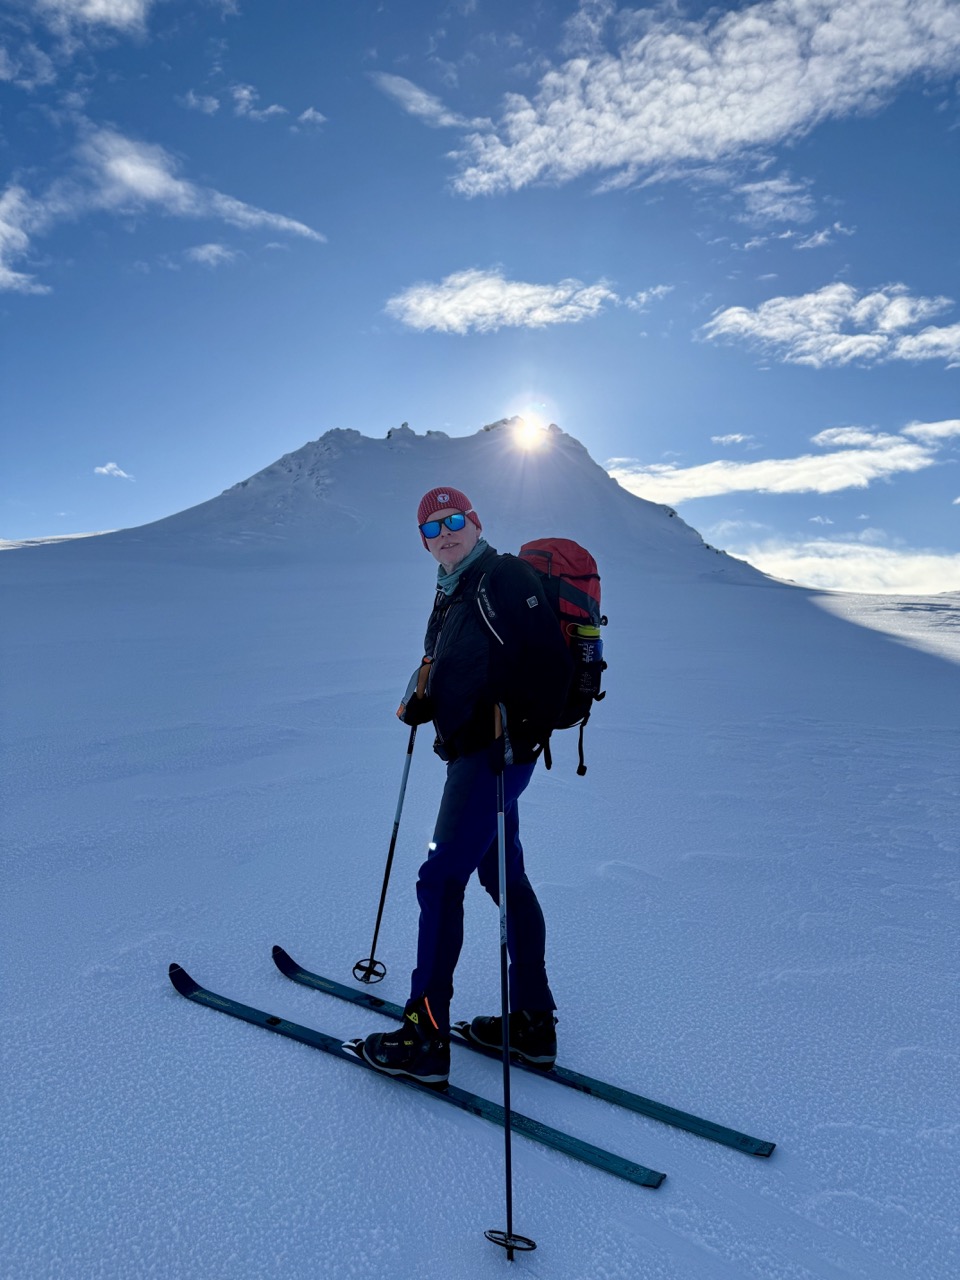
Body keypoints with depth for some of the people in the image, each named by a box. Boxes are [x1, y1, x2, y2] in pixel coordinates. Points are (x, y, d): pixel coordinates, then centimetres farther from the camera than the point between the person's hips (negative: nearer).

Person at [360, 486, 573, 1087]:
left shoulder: (505, 577, -11)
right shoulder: (455, 592, 17)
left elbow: (548, 659, -20)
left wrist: (522, 731, -25)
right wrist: (421, 703, 10)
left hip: (496, 751, -10)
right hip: (473, 751, 10)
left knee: (441, 878, -6)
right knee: (505, 878, 14)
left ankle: (426, 1036, 6)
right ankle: (534, 1022, 27)